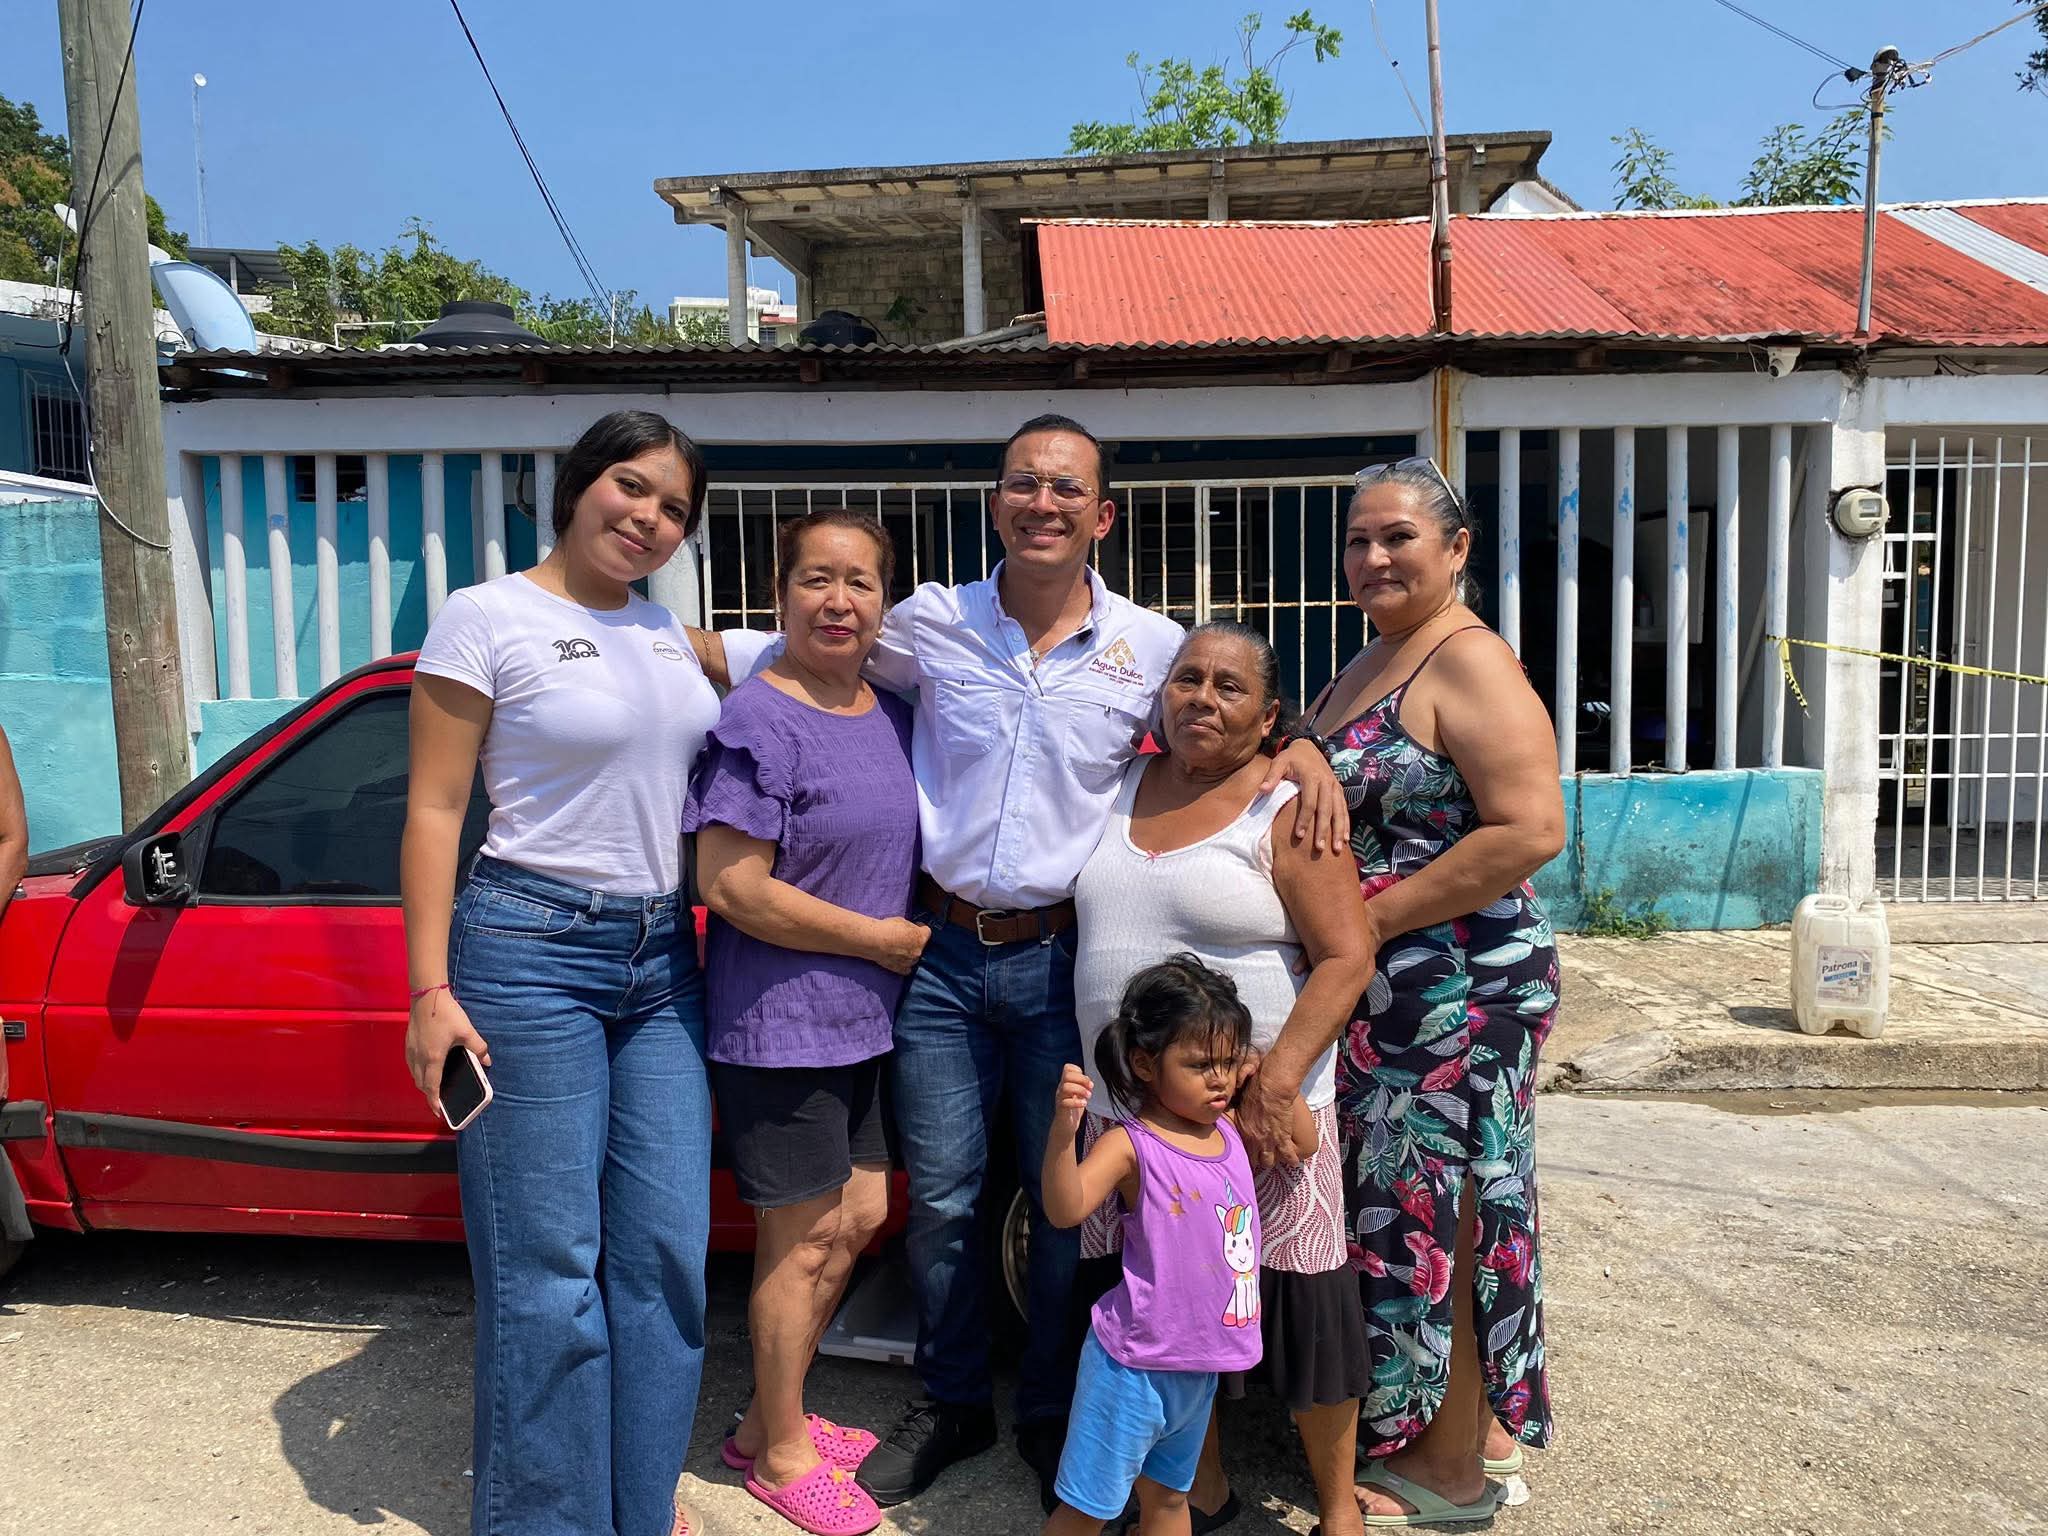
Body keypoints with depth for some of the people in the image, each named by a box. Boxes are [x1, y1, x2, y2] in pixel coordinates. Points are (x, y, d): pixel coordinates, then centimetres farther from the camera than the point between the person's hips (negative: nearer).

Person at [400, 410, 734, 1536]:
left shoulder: (668, 630, 12)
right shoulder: (486, 619, -5)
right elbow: (433, 812, -7)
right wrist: (430, 989, -11)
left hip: (662, 958, 6)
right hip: (531, 948, -6)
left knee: (666, 1252, 8)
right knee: (547, 1267, 0)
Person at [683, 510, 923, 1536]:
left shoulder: (894, 712, 6)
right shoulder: (758, 720, -17)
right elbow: (730, 886, -23)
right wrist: (881, 938, -16)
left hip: (860, 1019, 8)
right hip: (777, 1020, -8)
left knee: (858, 1216, 16)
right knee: (802, 1238, 5)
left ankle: (770, 1416, 35)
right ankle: (781, 1451, 27)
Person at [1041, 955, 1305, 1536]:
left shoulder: (1229, 1129, 3)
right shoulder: (1131, 1145, -20)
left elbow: (1302, 1144, 18)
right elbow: (1064, 1209, -34)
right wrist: (1063, 1128, -50)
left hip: (1199, 1368, 7)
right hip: (1134, 1364, -7)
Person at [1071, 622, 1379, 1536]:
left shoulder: (1283, 810, -9)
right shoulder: (1123, 788, 8)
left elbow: (1346, 955, -14)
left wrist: (1275, 1084, -22)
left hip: (1254, 1114, -5)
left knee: (1298, 1310, 4)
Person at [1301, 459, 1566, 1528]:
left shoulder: (1468, 662, -15)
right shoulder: (1367, 667, 14)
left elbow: (1531, 830, -25)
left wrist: (1367, 920, -21)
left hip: (1457, 989, -9)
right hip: (1378, 994, 9)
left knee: (1434, 1222, 4)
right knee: (1404, 1208, 17)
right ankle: (1476, 1427, 35)